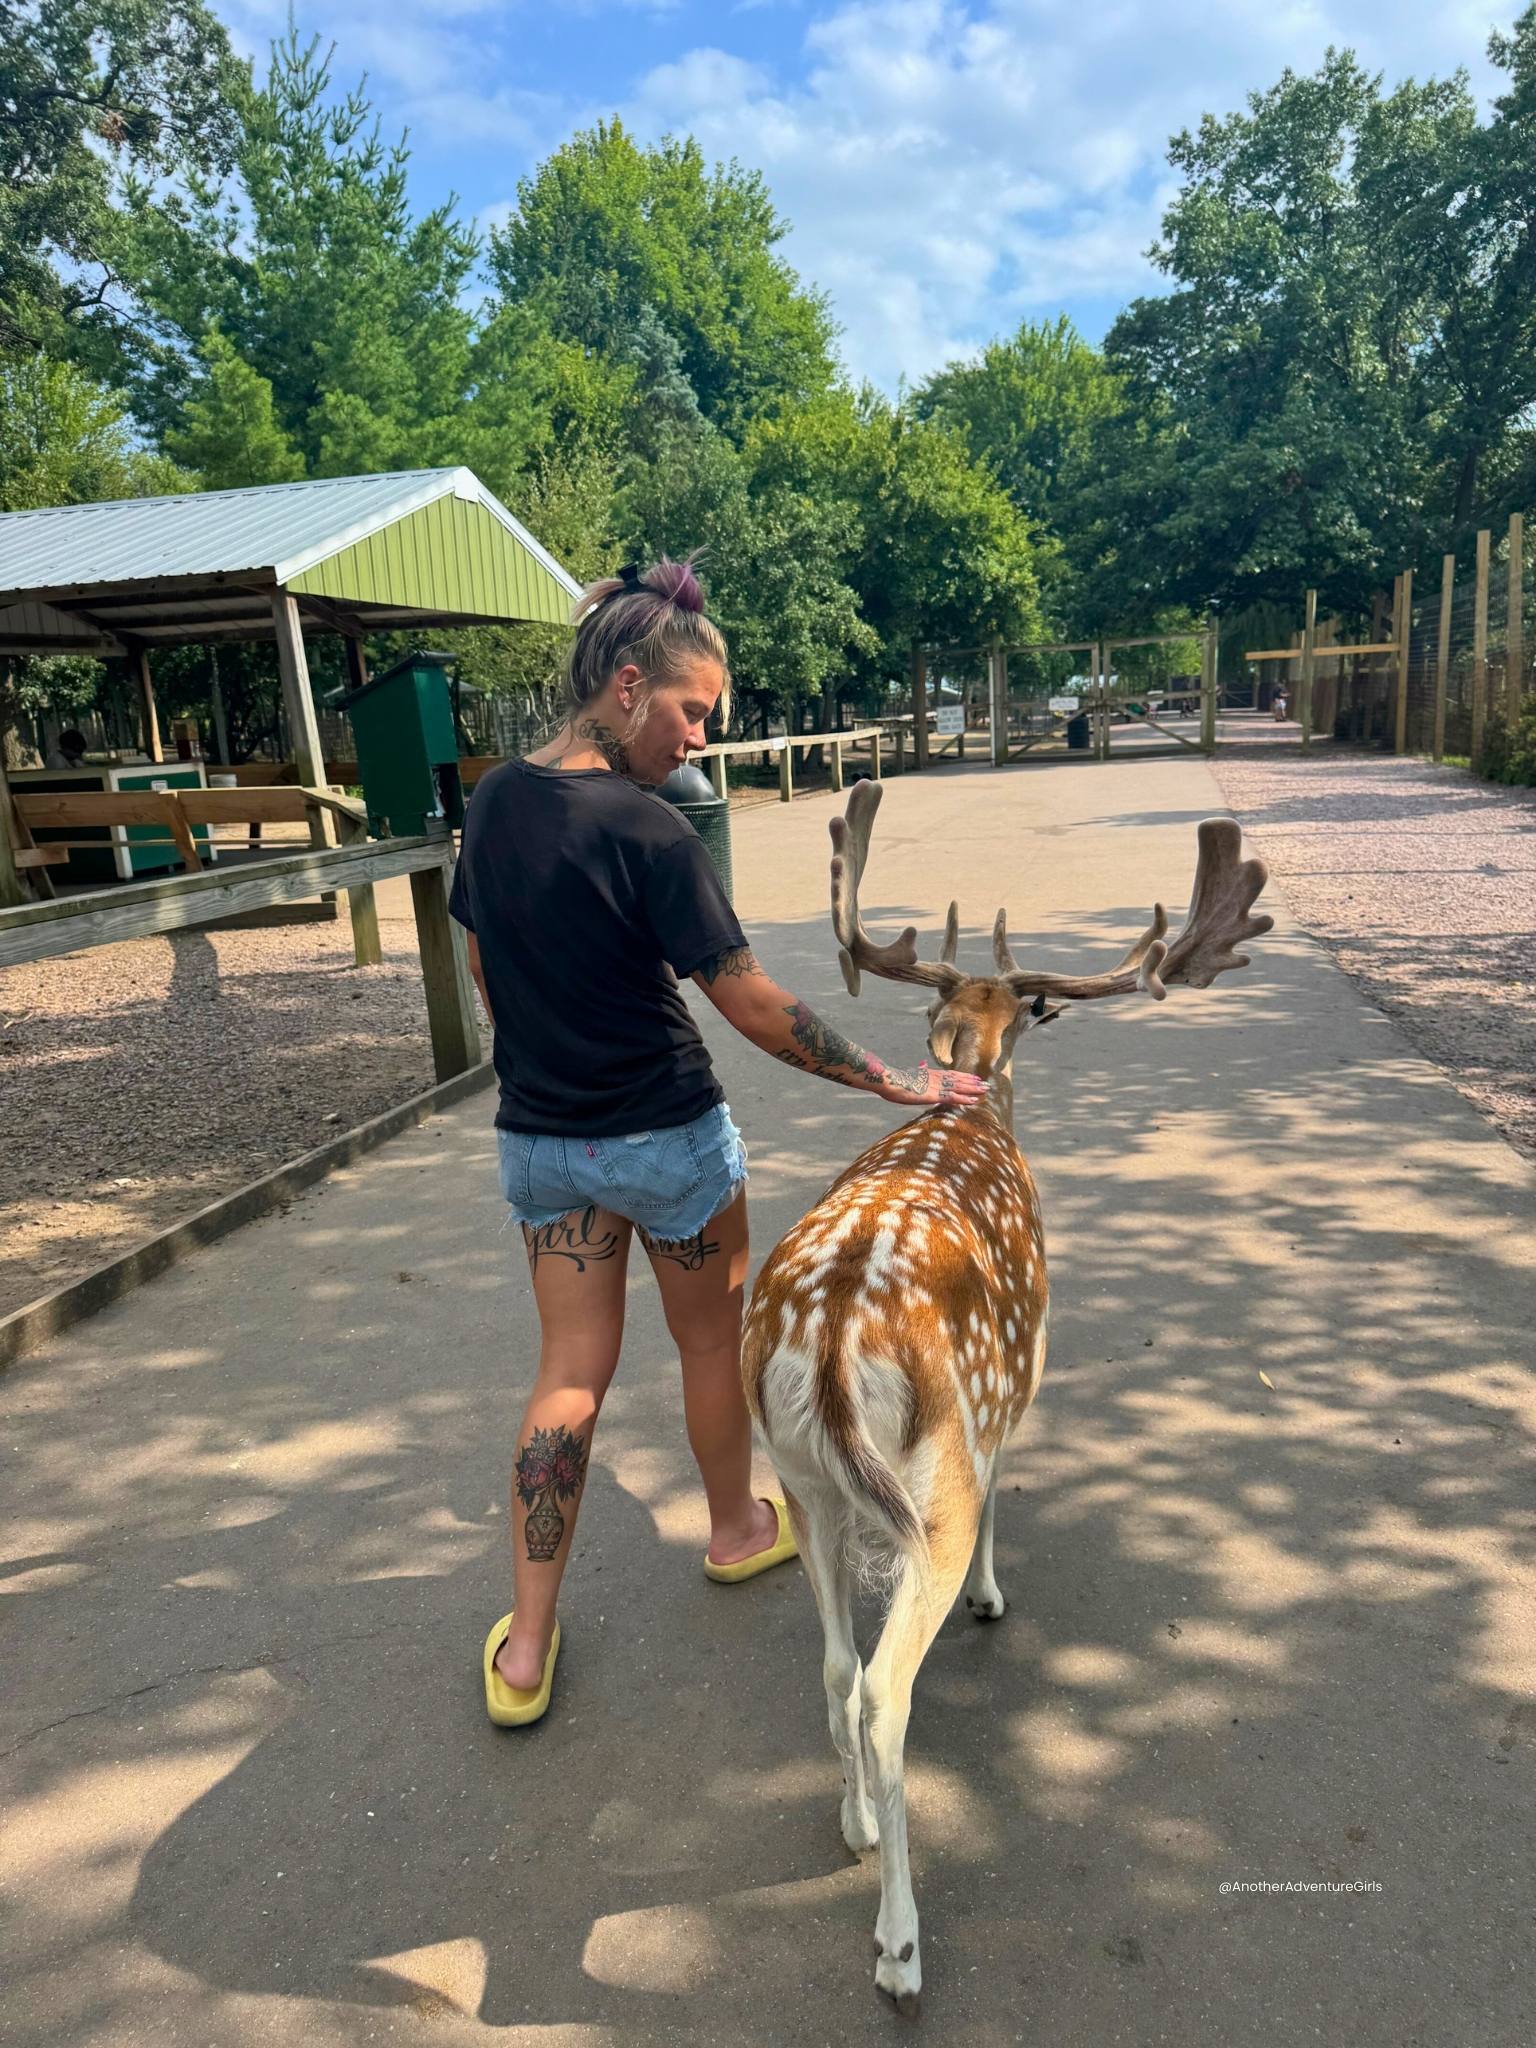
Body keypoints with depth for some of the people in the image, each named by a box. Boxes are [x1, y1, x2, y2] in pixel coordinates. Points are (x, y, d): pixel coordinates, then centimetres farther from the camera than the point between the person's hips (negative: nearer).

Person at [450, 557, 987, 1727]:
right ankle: (737, 1530, 43)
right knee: (712, 1338, 19)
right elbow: (753, 1005, -21)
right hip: (666, 1138, -5)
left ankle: (526, 1649, 16)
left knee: (570, 1371, 13)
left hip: (539, 1137, 6)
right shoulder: (646, 833, -22)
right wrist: (893, 1083, -14)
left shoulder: (495, 803, -1)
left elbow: (485, 970, 9)